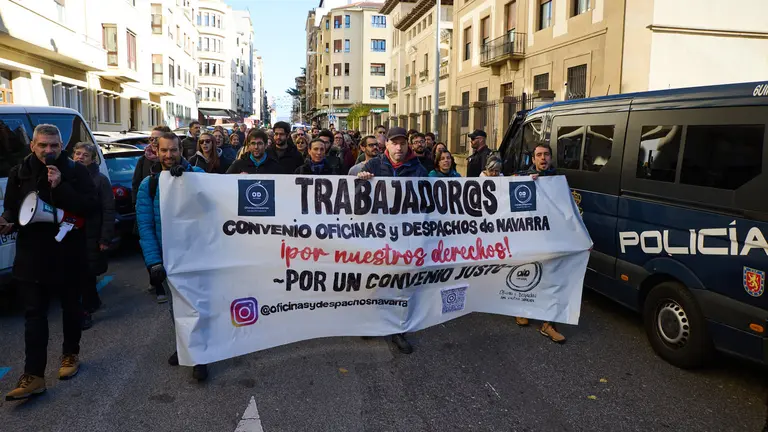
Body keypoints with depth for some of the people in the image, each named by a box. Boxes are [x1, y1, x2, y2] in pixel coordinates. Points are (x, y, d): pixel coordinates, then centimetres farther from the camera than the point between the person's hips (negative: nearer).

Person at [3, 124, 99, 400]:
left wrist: (60, 187, -22)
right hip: (32, 255, 1)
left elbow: (91, 207, -13)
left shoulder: (76, 172, -4)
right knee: (34, 314, 0)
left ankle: (71, 355, 34)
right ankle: (33, 376, 2)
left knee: (71, 307, 14)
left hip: (69, 254, -1)